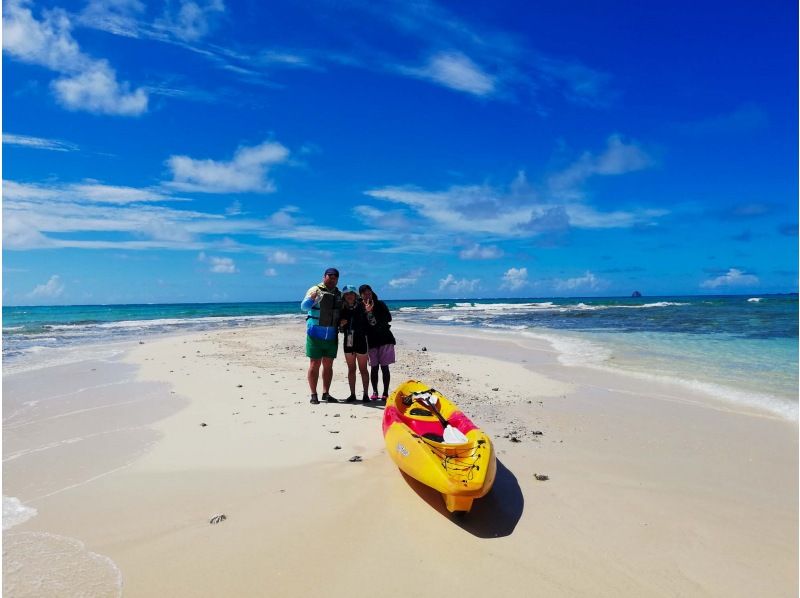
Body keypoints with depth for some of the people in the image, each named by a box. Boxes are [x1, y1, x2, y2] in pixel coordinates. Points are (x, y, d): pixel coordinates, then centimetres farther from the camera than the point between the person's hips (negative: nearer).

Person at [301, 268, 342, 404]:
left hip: (332, 335, 5)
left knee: (328, 365, 8)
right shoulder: (315, 290, -3)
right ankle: (313, 394, 7)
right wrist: (311, 299, -33)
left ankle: (326, 393, 16)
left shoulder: (339, 294, 13)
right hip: (316, 334, -5)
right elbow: (304, 307, -13)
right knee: (315, 364, 0)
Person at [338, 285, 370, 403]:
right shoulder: (343, 310, 5)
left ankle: (366, 394, 10)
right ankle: (352, 394, 18)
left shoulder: (361, 307, -6)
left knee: (363, 369, 3)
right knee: (351, 369, 10)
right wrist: (341, 324, -7)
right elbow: (340, 329, 14)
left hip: (361, 341, -4)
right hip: (348, 341, 4)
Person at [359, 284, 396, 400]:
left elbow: (389, 318, -2)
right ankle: (375, 392, 13)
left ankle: (385, 393, 4)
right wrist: (366, 312, -20)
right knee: (374, 367, 4)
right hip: (371, 340, 1)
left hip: (384, 339, 0)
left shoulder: (380, 304, 3)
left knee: (384, 367, 0)